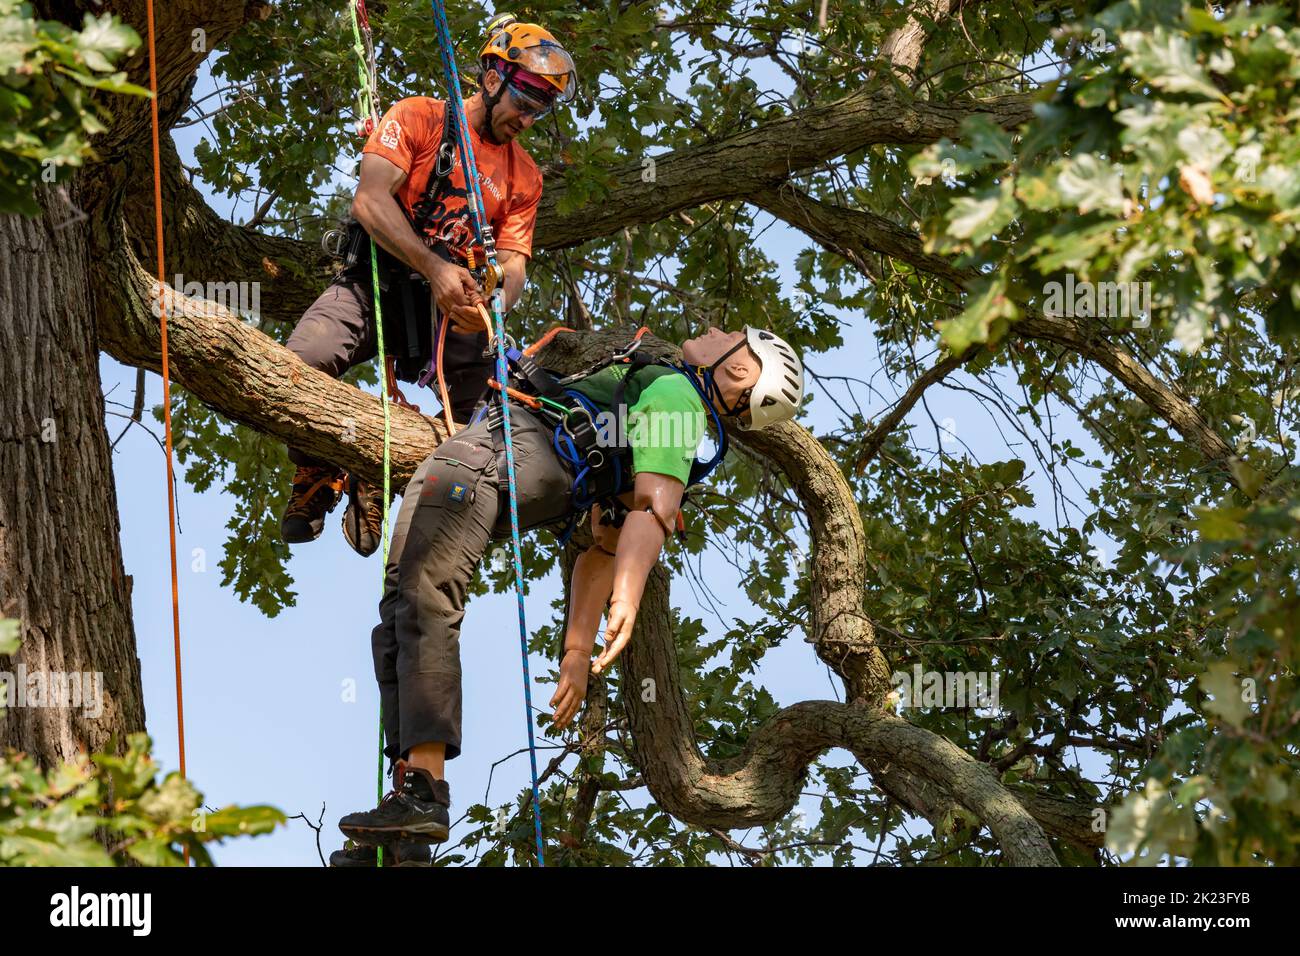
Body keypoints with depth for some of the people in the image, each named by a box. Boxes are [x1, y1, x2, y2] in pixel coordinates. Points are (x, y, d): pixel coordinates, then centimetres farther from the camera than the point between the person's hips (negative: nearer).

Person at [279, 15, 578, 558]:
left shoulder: (524, 176, 13)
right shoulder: (418, 118, 0)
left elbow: (513, 263, 3)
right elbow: (370, 201, -13)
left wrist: (496, 305, -23)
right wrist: (435, 268, -27)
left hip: (450, 306, 4)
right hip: (375, 283, -4)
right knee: (301, 364, -31)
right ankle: (317, 474, 3)